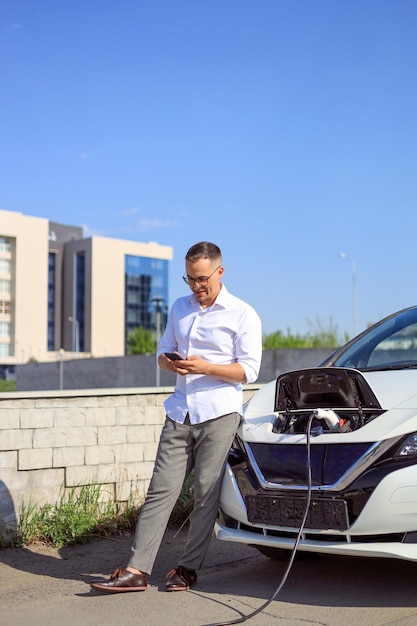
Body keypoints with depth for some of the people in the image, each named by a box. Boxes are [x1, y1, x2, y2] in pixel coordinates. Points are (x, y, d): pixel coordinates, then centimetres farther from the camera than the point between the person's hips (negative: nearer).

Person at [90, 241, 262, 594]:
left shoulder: (242, 315, 0)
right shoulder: (179, 309, 17)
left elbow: (249, 370, -6)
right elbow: (163, 350, 22)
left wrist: (205, 367, -18)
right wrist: (170, 363, -2)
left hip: (219, 414, -4)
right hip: (180, 414, 5)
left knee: (206, 494, -2)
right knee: (161, 490, -2)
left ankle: (188, 569, 8)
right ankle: (137, 570, -4)